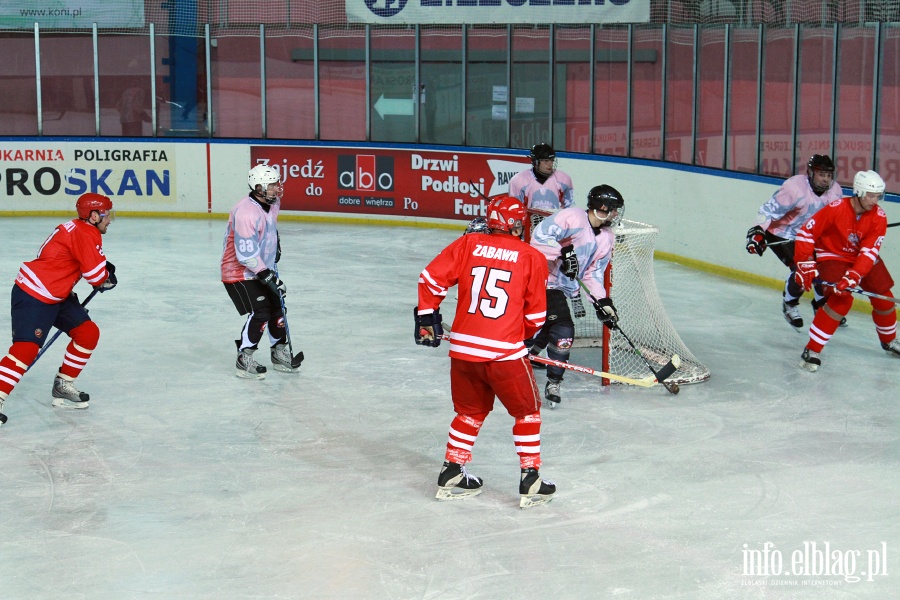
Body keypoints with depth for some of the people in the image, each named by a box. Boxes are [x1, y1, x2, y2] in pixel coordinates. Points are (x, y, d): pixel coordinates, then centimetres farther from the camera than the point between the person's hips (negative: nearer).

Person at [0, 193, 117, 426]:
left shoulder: (80, 230, 15)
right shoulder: (85, 234, -17)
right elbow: (96, 275, -19)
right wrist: (108, 279, 2)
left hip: (56, 296, 11)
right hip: (32, 297, -11)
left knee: (88, 332, 10)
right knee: (27, 347, -20)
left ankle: (63, 386, 19)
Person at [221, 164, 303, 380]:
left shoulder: (271, 203, 0)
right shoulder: (246, 212, -30)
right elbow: (247, 253, -31)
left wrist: (276, 242, 19)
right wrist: (267, 276, -29)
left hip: (262, 269, 9)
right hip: (239, 272, -9)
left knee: (277, 308, 13)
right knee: (260, 313, -16)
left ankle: (280, 354, 29)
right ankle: (244, 361, -5)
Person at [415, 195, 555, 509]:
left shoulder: (468, 243, 6)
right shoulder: (532, 257, 1)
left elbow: (432, 277, 3)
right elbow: (536, 315, 4)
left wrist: (427, 316, 15)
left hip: (463, 347, 4)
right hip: (505, 352, -4)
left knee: (471, 411, 23)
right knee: (527, 412, 15)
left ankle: (451, 473, 25)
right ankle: (530, 480, 14)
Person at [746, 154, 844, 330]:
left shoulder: (835, 191, -9)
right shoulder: (794, 187, -30)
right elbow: (769, 209, -29)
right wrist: (757, 232, -36)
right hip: (781, 234, -7)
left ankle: (822, 306, 26)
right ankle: (789, 304, 6)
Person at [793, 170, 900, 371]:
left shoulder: (879, 217, -15)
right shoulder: (836, 209, -26)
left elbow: (869, 251, -22)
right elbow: (806, 232, -20)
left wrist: (853, 277, -35)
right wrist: (806, 265, -22)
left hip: (863, 258, 5)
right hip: (832, 255, -5)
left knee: (883, 297, 4)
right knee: (842, 299, -24)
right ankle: (812, 349, -18)